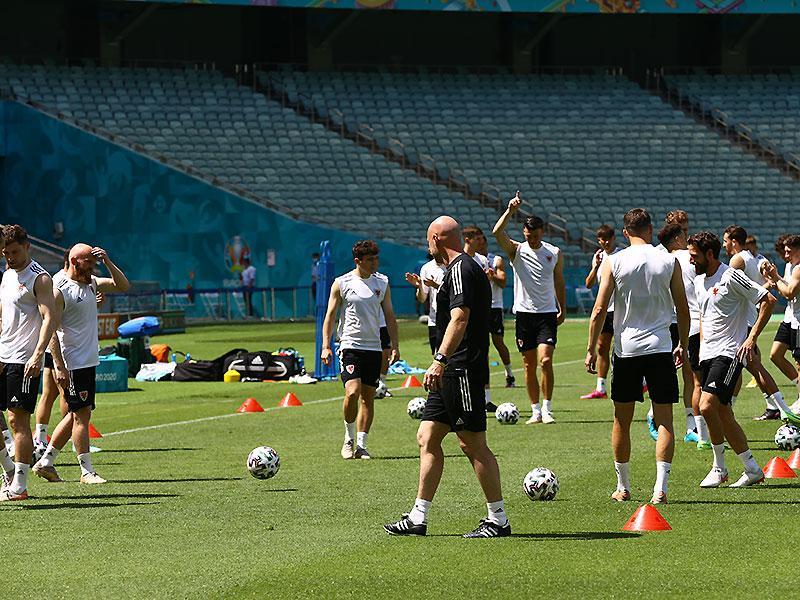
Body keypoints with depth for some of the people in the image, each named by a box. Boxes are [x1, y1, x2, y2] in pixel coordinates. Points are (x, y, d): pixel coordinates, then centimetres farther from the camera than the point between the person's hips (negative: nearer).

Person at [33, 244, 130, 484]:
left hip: (89, 361, 9)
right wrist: (59, 367, -20)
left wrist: (107, 261, 1)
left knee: (77, 414, 13)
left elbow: (122, 285, 16)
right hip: (73, 364, -9)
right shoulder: (60, 290, -14)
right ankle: (87, 471, 1)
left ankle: (45, 462, 20)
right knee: (82, 414, -5)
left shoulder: (91, 283, 11)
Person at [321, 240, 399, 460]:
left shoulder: (382, 283, 8)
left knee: (368, 397, 3)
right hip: (350, 345, -4)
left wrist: (395, 346, 7)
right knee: (352, 392, -18)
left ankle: (361, 445, 10)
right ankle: (349, 438, 2)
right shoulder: (342, 283, -2)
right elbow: (330, 315, 1)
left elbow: (389, 316, 14)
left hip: (374, 348, 4)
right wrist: (326, 346, -7)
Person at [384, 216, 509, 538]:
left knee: (473, 444, -7)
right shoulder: (461, 268, 19)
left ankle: (498, 520, -2)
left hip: (463, 371, -11)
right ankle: (418, 518, 11)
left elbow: (460, 319, -24)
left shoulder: (460, 270, -13)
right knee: (427, 438, 9)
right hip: (452, 375, 11)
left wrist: (440, 361, -30)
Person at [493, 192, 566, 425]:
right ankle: (535, 411, 11)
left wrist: (562, 309, 16)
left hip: (547, 314, -1)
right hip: (524, 313, 1)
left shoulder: (554, 253, 4)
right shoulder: (516, 250, -1)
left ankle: (547, 409, -6)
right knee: (529, 365, 4)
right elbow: (497, 232, -18)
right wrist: (511, 210, -27)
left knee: (545, 360, -14)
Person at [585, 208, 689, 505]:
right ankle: (660, 488, -11)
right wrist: (683, 344, 18)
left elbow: (599, 311, -4)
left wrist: (591, 350, 3)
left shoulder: (614, 262, -2)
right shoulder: (669, 261, 0)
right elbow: (683, 309, 5)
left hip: (626, 349, 0)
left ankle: (623, 487, 20)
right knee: (664, 420, 1)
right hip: (661, 348, 0)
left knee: (622, 421, 12)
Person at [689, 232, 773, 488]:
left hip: (729, 353, -9)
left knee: (708, 406, -20)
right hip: (708, 354, 9)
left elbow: (769, 300, -13)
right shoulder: (699, 281, 14)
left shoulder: (731, 277, -12)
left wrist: (752, 337, -15)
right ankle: (752, 469, 15)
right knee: (724, 415, 6)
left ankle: (719, 467, -8)